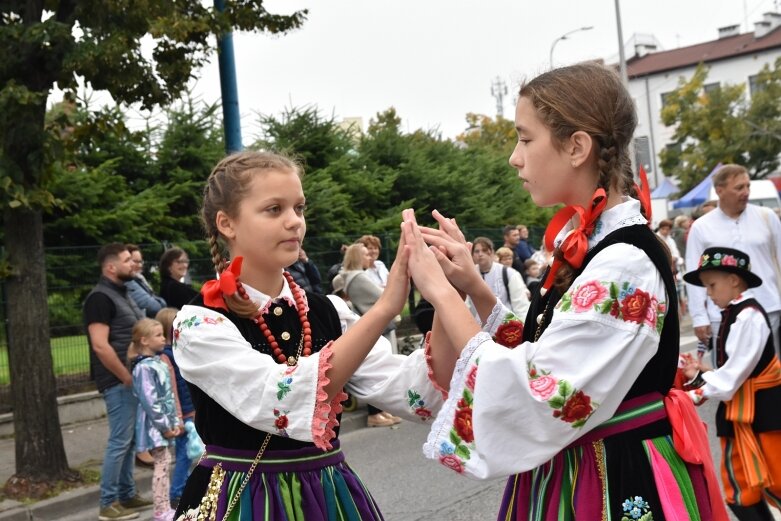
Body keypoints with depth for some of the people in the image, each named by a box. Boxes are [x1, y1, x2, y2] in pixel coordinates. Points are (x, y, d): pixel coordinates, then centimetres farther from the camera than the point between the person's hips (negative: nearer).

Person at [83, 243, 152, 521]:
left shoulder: (121, 293, 14)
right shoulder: (100, 297, -15)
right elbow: (100, 346, -23)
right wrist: (127, 378, -18)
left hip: (130, 378, 9)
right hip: (118, 382, -9)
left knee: (129, 440, 15)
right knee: (119, 441, -4)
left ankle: (127, 494, 26)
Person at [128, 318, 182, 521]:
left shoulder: (159, 363, 12)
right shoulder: (144, 367, -18)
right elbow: (149, 401, -21)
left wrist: (174, 421, 12)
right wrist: (165, 425, -17)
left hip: (165, 423, 9)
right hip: (154, 425, -9)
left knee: (164, 462, 12)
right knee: (162, 463, -7)